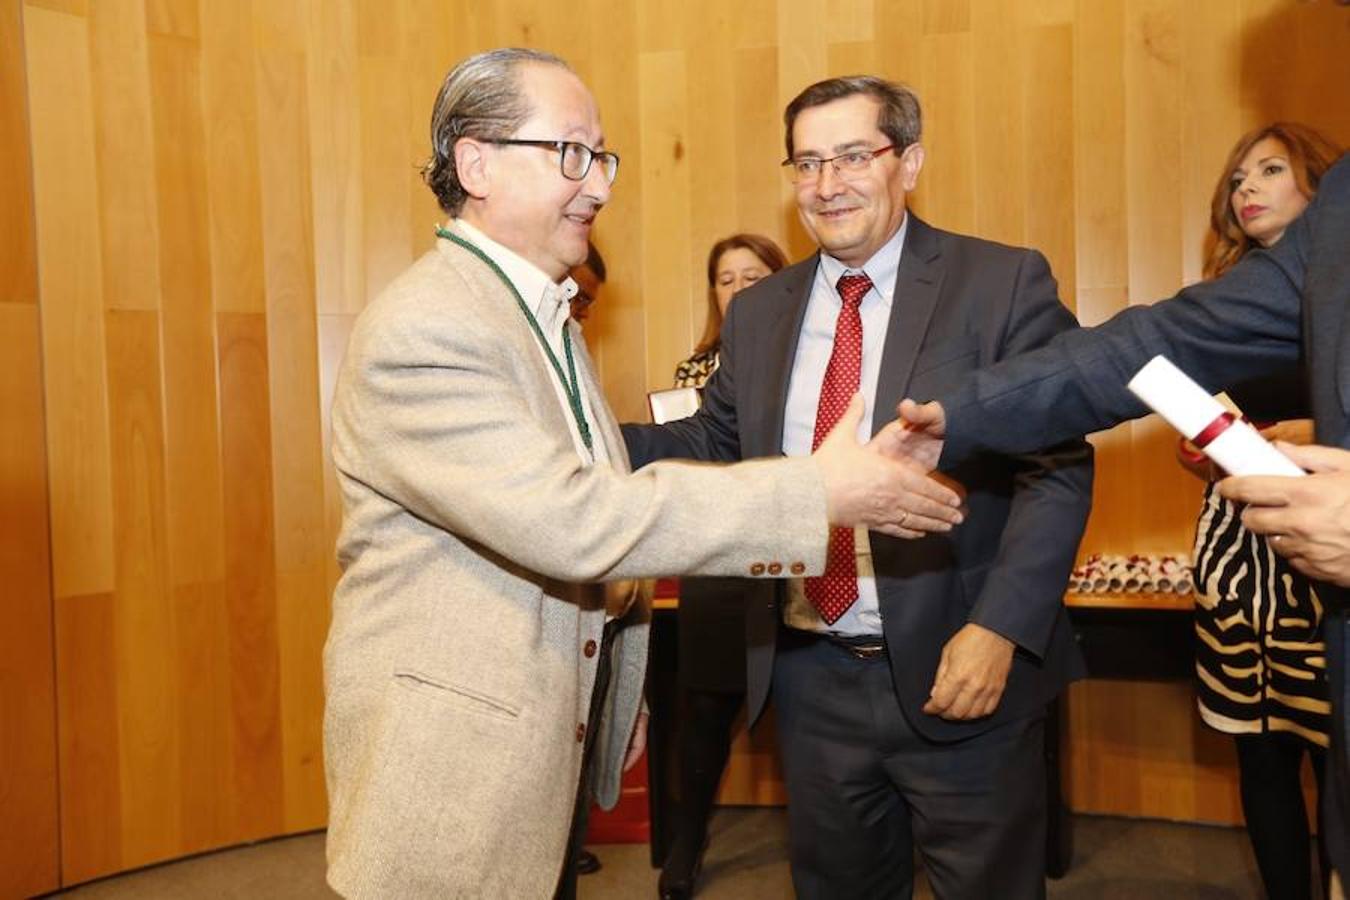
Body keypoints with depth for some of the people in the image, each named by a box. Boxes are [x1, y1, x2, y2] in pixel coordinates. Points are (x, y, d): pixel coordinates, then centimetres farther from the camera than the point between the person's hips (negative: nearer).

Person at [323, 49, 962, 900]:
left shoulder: (550, 318, 11)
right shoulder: (421, 328, -20)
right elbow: (572, 521, -30)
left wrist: (621, 692, 17)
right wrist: (817, 493, -27)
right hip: (454, 767, -8)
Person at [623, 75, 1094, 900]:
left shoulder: (1003, 284, -7)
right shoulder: (758, 313, 8)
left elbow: (1058, 469, -11)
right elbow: (709, 447, 10)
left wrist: (1001, 627, -20)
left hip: (962, 673, -4)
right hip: (810, 680, 4)